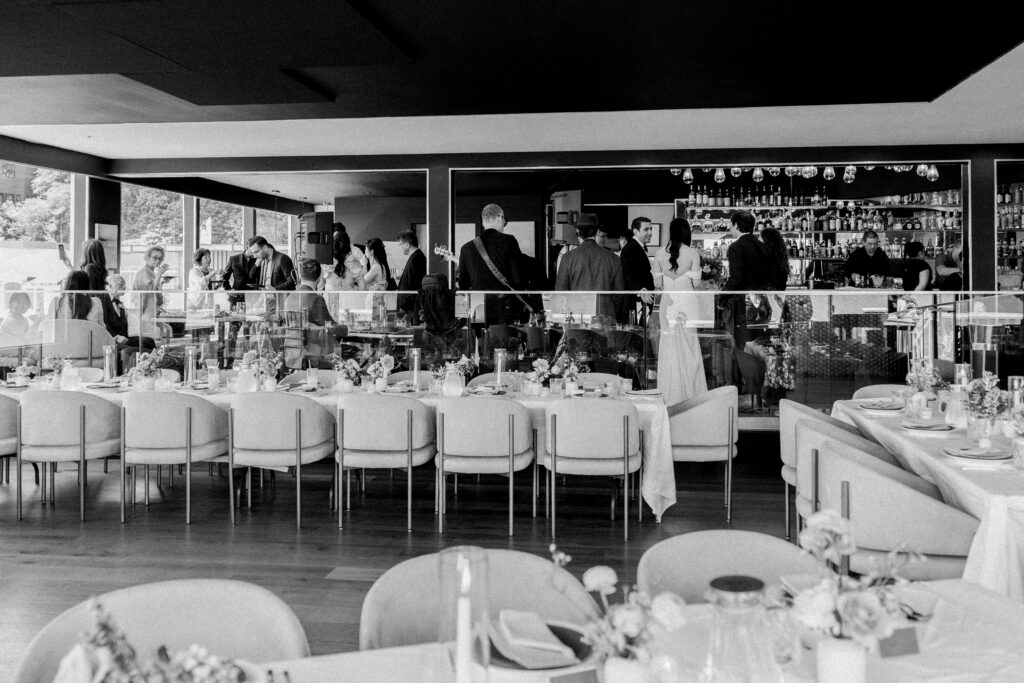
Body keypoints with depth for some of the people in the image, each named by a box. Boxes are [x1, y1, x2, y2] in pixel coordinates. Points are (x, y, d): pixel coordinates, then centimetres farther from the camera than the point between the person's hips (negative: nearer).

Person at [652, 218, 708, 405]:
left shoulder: (660, 253, 0)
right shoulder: (693, 253, -7)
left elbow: (657, 283, 5)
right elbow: (696, 283, -6)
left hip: (668, 303, 2)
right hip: (688, 303, -2)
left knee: (668, 348, 8)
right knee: (689, 348, 6)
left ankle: (668, 395, 14)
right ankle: (690, 391, 11)